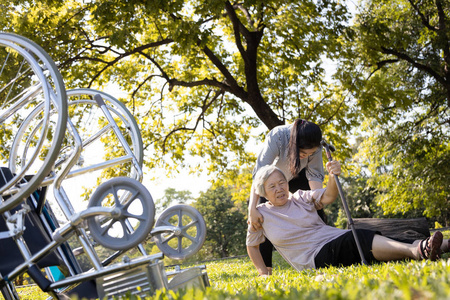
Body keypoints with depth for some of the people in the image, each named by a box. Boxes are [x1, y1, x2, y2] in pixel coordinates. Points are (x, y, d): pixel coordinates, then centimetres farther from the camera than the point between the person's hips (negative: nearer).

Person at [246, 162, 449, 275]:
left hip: (336, 241, 5)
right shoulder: (261, 214, 5)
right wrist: (263, 273, 7)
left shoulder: (300, 198, 11)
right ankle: (416, 251, -50)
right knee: (360, 239, -31)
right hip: (317, 258, -5)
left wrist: (333, 176, -25)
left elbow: (328, 197, -6)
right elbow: (251, 245, 16)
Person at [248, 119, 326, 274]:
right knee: (264, 216, -18)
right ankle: (265, 267, -11)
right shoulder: (276, 137, -41)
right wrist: (252, 209, -52)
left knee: (316, 209, -15)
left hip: (297, 176, 2)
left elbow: (315, 175, -21)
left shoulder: (315, 146, -30)